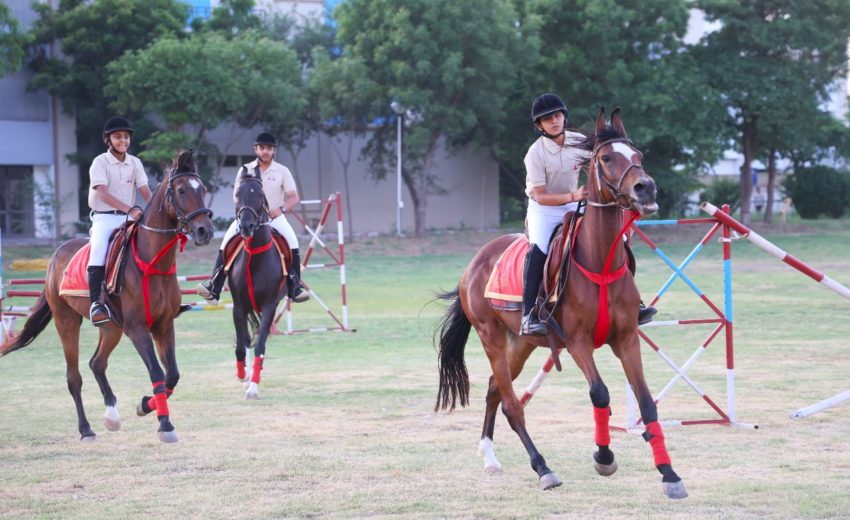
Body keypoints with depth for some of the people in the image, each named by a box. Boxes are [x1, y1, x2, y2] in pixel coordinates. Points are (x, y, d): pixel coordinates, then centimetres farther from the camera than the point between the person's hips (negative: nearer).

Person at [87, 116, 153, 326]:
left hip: (129, 218, 5)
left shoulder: (135, 163, 10)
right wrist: (130, 209, -32)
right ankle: (96, 303, -35)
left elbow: (146, 192, 2)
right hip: (104, 218, -5)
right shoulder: (100, 162, -5)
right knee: (99, 249, -29)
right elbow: (103, 194, -20)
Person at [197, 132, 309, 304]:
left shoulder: (282, 171, 3)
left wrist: (281, 209, -19)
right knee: (227, 240, -20)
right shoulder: (245, 170, 7)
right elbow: (236, 196, 8)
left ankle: (295, 288, -20)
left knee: (292, 242, -27)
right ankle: (214, 286, -22)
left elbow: (294, 197, 0)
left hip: (275, 217, -1)